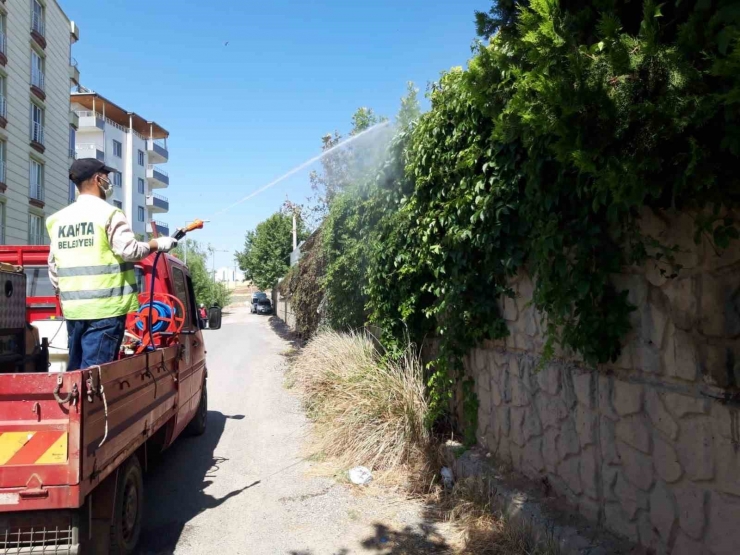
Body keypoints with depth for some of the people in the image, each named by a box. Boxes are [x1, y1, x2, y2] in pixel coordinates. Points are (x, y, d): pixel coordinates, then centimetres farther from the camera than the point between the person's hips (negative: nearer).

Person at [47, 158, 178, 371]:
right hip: (105, 307, -7)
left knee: (76, 368, 16)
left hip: (72, 307, 7)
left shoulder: (58, 219, 14)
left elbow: (53, 266, 17)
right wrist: (157, 244, -2)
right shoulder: (108, 213, -8)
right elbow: (130, 250, -17)